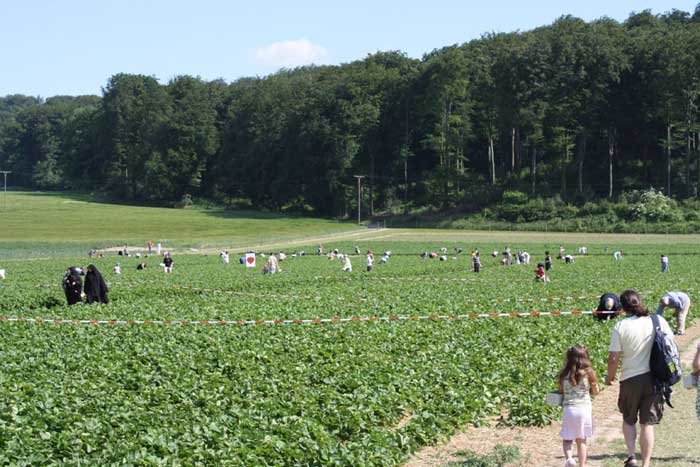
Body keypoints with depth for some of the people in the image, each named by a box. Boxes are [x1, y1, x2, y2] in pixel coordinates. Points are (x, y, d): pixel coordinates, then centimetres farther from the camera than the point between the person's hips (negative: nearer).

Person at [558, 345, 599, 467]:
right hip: (585, 409, 0)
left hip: (569, 409, 0)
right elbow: (596, 392, 6)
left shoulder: (564, 375, -4)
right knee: (581, 440, 12)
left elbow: (561, 391, 6)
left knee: (567, 439, 9)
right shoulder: (588, 373, -5)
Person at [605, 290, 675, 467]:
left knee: (628, 420, 20)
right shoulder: (659, 321, -5)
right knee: (647, 424, 9)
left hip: (630, 379, -1)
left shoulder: (620, 326, -11)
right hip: (654, 378, 1)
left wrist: (610, 377, 8)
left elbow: (613, 358, -10)